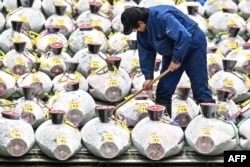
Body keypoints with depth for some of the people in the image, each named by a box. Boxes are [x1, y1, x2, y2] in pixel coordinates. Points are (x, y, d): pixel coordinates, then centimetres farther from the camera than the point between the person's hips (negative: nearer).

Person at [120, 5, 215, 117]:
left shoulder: (163, 17, -33)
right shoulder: (142, 30, -6)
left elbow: (184, 37, -38)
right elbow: (146, 52, 1)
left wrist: (176, 60, -29)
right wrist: (148, 76, -4)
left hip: (192, 44, -8)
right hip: (172, 50, 8)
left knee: (199, 87, -10)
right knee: (163, 89, 4)